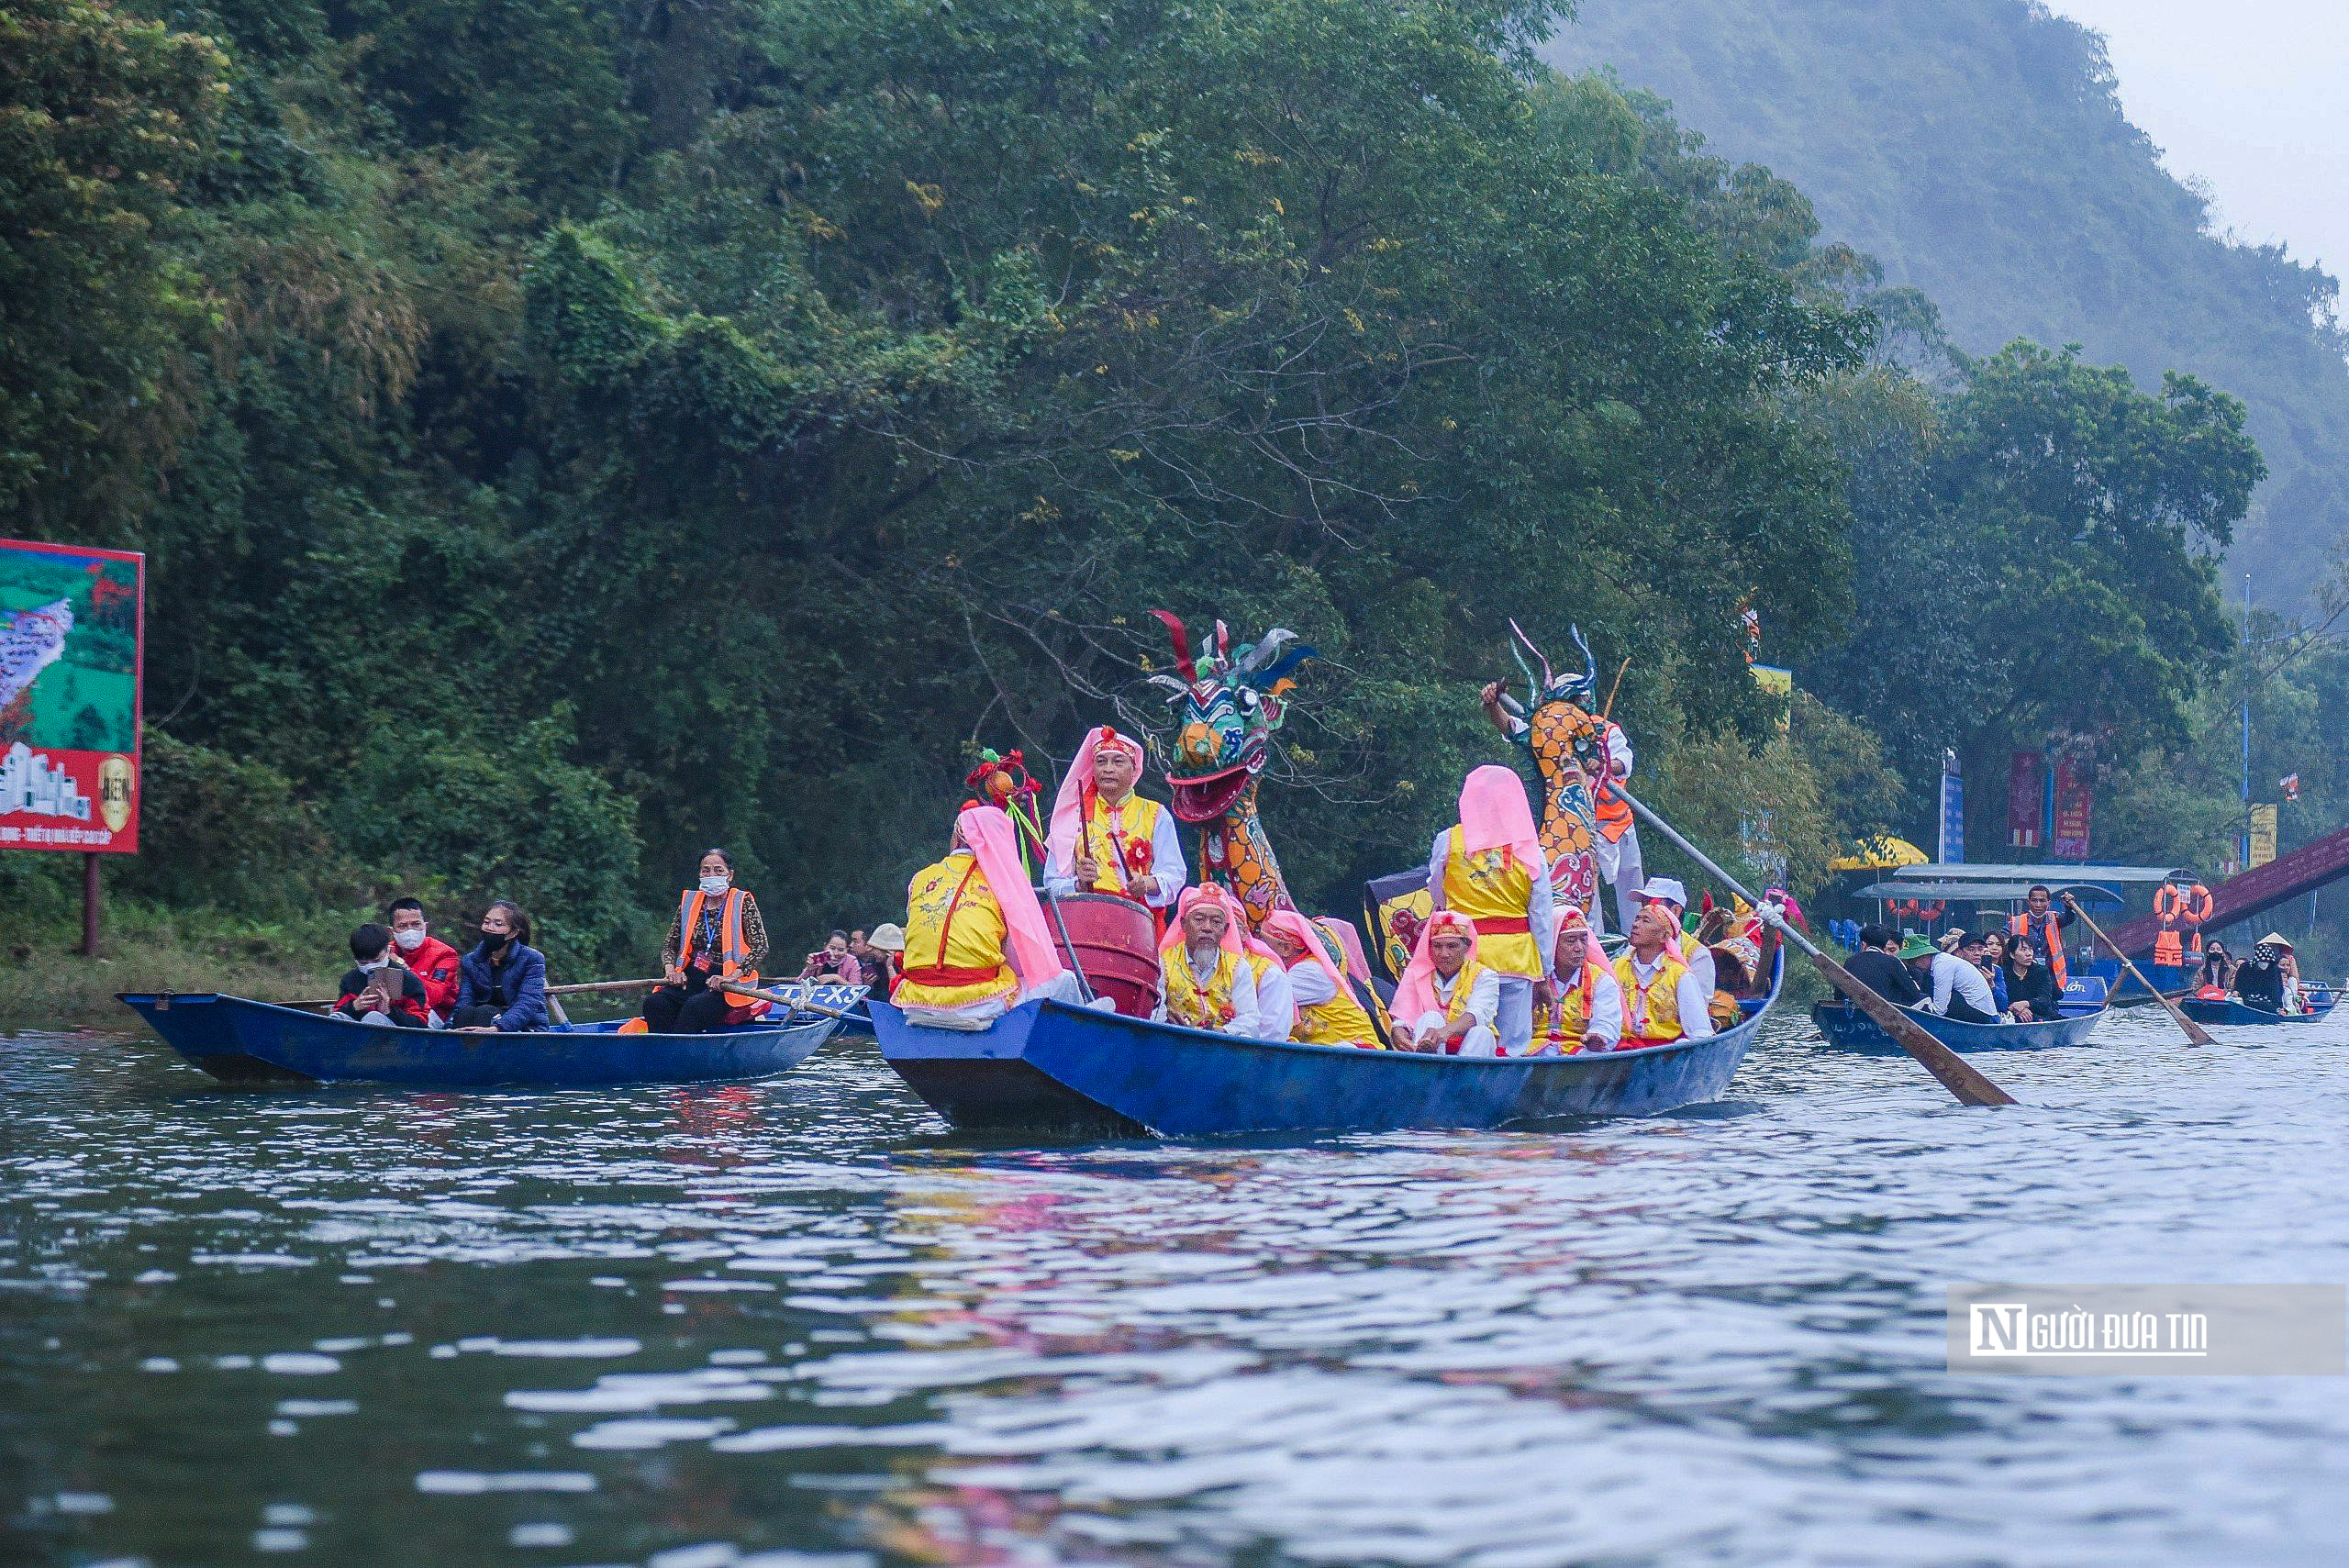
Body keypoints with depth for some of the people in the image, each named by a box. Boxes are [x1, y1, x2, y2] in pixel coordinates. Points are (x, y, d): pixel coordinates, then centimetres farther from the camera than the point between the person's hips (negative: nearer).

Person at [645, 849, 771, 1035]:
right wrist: (670, 969, -6)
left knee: (694, 1006, -36)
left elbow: (760, 948, -9)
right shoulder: (689, 903, 13)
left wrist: (732, 977, -22)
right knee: (654, 1003, -26)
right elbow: (669, 946, 17)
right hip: (690, 980, 4)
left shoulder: (743, 903, 1)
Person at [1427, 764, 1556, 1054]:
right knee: (1514, 1047, 6)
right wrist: (1543, 974, 12)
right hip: (1517, 956, 1)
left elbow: (1436, 895, 12)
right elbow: (1542, 917, 3)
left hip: (1465, 955, -1)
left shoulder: (1448, 842, -3)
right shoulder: (1531, 853, -1)